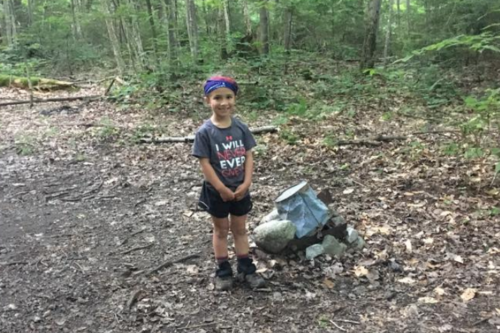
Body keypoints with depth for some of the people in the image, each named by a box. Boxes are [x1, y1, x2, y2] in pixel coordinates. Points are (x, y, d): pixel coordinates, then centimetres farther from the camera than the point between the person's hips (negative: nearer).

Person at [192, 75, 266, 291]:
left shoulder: (241, 127, -5)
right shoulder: (205, 132, -16)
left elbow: (248, 156, -2)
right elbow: (205, 164, -16)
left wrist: (246, 183, -12)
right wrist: (222, 189, -17)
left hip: (240, 189, 3)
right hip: (217, 191, -3)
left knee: (240, 229, 17)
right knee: (221, 230, 14)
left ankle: (246, 268, 29)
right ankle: (223, 271, 28)